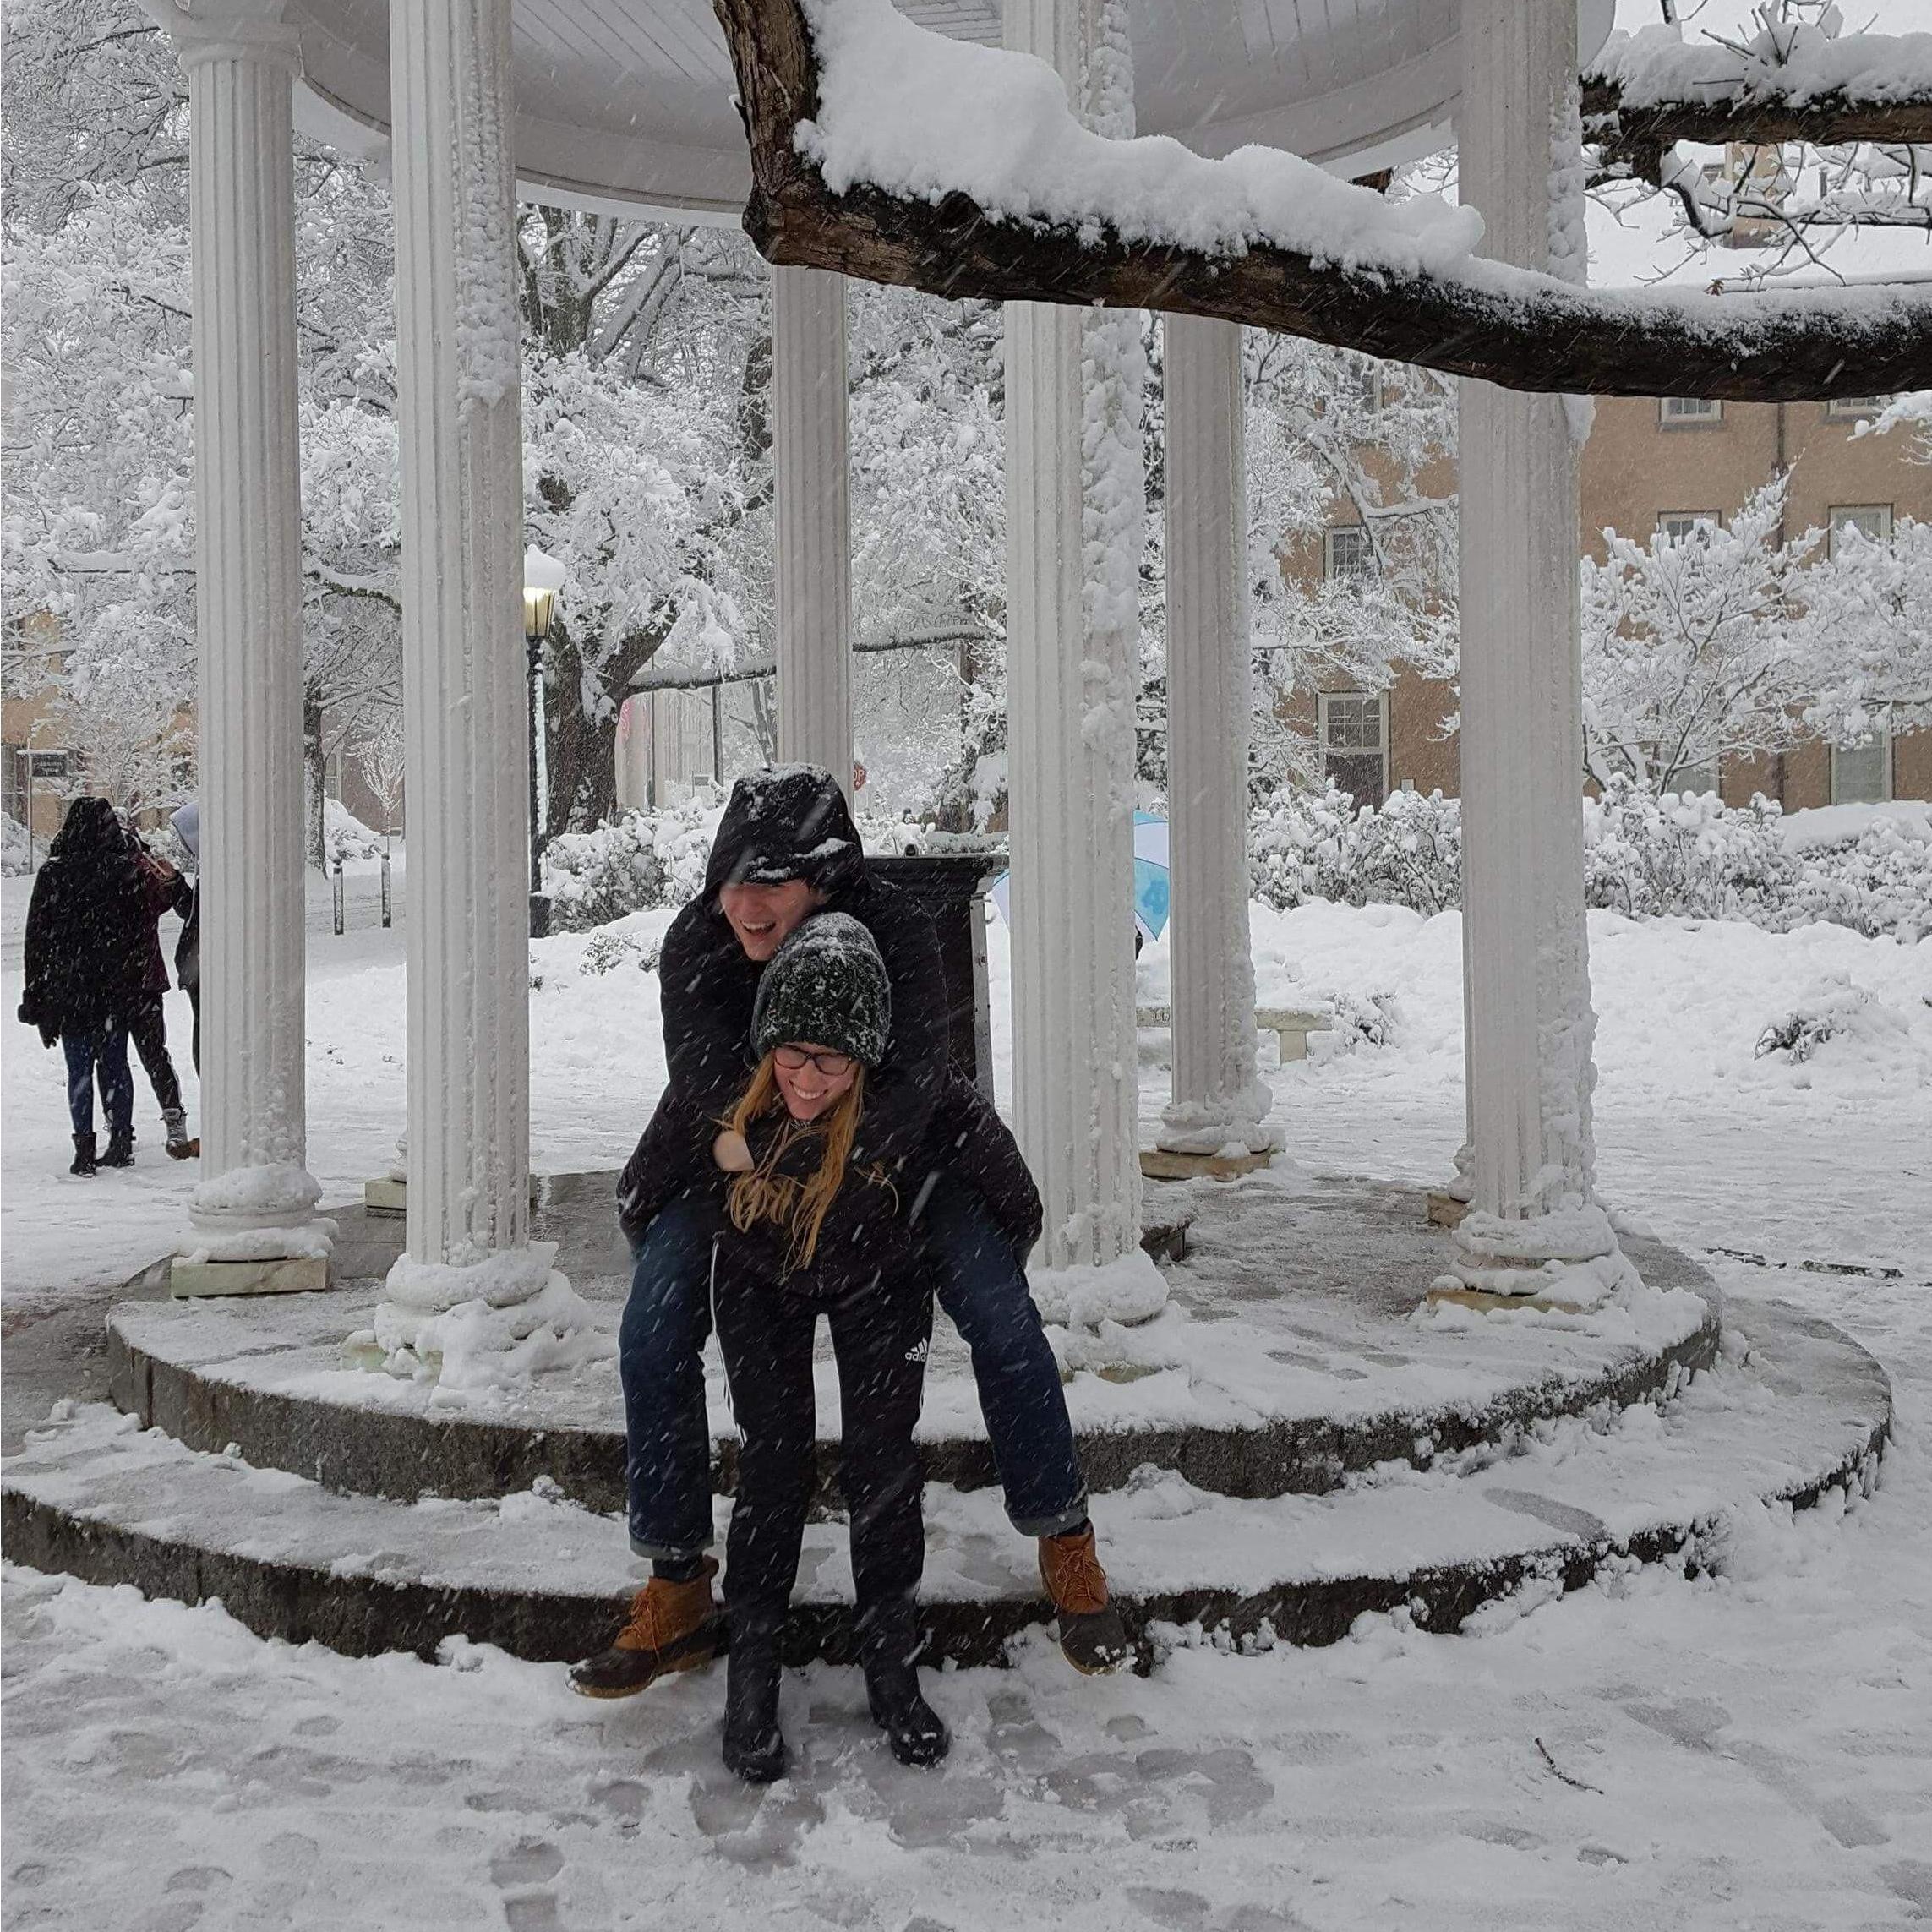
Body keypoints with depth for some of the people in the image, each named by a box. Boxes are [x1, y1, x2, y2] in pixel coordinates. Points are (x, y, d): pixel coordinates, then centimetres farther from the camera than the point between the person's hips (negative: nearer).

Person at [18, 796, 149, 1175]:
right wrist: (134, 979, 9)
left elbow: (37, 935, -1)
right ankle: (121, 1144, 13)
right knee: (115, 1065, 11)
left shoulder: (53, 873, -5)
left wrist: (34, 995, 6)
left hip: (68, 990, -1)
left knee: (79, 1069, 4)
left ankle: (85, 1148, 1)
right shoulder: (127, 870, -5)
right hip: (117, 990, 1)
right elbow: (141, 932, -1)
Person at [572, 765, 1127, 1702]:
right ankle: (678, 1591, 0)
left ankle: (1066, 1545, 3)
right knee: (652, 1334, -15)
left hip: (893, 1152, -1)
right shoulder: (694, 943, -23)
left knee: (999, 1312, -17)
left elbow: (918, 1071, -37)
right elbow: (706, 1080, -31)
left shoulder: (893, 928, -28)